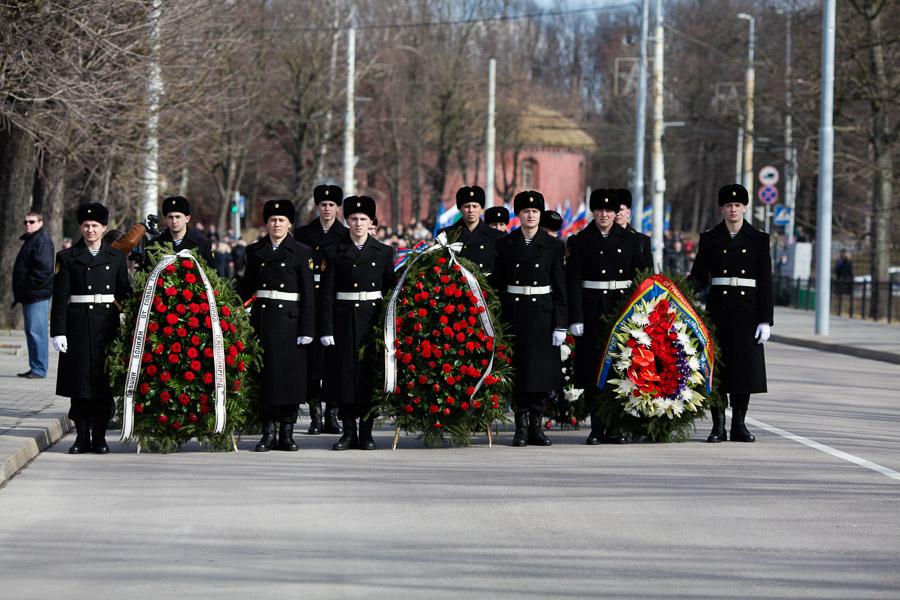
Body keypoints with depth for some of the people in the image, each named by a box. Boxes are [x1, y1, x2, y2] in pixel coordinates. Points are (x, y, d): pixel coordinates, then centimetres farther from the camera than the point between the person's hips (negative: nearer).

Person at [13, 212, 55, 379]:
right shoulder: (30, 240, 20)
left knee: (36, 332, -10)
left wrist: (29, 285, -17)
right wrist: (19, 293, 19)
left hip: (38, 296, -10)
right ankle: (35, 368, 17)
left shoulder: (42, 241, -11)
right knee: (31, 332, 12)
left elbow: (44, 268, -22)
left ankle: (39, 369, -9)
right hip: (29, 296, 10)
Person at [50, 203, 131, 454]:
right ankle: (82, 436, 7)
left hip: (108, 326, 1)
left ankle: (100, 436, 8)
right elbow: (59, 298, 0)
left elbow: (124, 293, 11)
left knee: (104, 381, 1)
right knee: (80, 380, -1)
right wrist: (58, 332, -8)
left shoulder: (117, 257, 9)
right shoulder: (67, 257, 4)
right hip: (78, 326, -1)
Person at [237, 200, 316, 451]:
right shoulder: (255, 251, 10)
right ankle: (268, 432, 6)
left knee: (290, 373, -1)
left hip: (290, 319, -2)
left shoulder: (301, 252, 1)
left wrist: (307, 329, -8)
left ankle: (287, 433, 6)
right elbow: (247, 285, 17)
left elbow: (308, 293, -2)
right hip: (262, 318, 2)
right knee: (265, 374, 1)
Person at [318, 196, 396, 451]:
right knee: (345, 374, 0)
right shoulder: (334, 252, 4)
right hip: (344, 321, 0)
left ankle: (366, 432, 6)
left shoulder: (384, 252, 7)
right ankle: (349, 432, 7)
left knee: (370, 374, -1)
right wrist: (326, 330, -7)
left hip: (373, 318, 0)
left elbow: (390, 289, 8)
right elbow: (326, 294, 0)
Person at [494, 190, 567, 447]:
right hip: (513, 314, 0)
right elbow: (498, 284, 5)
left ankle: (536, 426, 7)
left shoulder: (553, 245, 3)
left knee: (541, 369, 0)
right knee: (517, 370, 0)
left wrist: (560, 325, -4)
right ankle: (522, 427, 7)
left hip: (542, 314, 0)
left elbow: (560, 288, 2)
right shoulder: (505, 244, 5)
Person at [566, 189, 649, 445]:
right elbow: (573, 282, -3)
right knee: (594, 369, -2)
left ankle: (615, 428, 8)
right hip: (592, 312, -1)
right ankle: (597, 428, 2)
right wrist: (576, 318, -10)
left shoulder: (630, 240, 8)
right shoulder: (580, 241, 3)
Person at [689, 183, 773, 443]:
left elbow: (765, 282, 2)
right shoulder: (710, 239, 6)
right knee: (716, 366, -2)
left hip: (747, 309, 0)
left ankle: (739, 424, 9)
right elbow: (699, 276, 5)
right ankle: (718, 426, 4)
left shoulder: (758, 239, 4)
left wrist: (765, 320, -4)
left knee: (745, 366, -1)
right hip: (718, 309, 0)